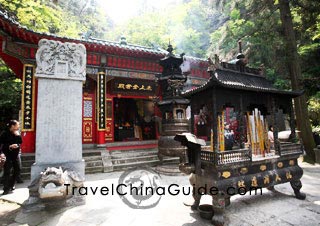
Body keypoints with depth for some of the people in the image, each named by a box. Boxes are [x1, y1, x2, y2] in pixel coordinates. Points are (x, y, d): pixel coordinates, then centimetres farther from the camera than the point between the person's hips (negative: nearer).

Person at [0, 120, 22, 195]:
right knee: (7, 172, -2)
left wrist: (18, 135, -13)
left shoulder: (16, 133, 7)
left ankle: (11, 185, 29)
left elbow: (20, 142, 0)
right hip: (8, 156, -6)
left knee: (17, 171, 11)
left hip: (15, 155, 7)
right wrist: (10, 146, -22)